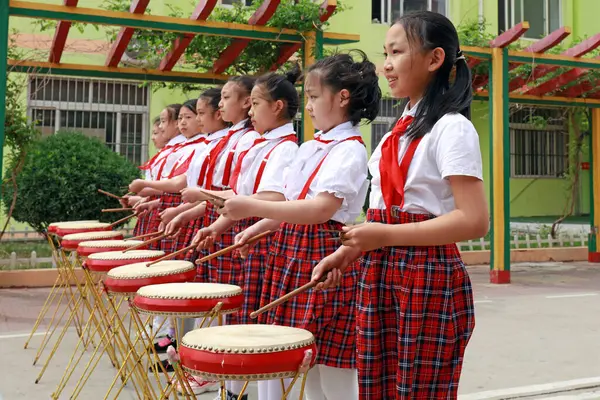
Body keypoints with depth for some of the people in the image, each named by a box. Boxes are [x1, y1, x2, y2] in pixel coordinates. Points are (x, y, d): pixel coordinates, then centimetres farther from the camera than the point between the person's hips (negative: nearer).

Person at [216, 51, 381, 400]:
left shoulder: (349, 150, -12)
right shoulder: (309, 148, 14)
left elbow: (321, 209, -24)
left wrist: (252, 207, -25)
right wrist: (257, 228, 9)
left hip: (324, 257, -8)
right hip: (292, 252, 9)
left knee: (333, 370, -2)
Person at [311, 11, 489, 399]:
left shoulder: (451, 129, -10)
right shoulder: (400, 129, 14)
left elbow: (475, 221, -20)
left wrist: (386, 236, -20)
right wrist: (349, 252, 4)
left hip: (429, 280, -7)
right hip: (379, 276, 8)